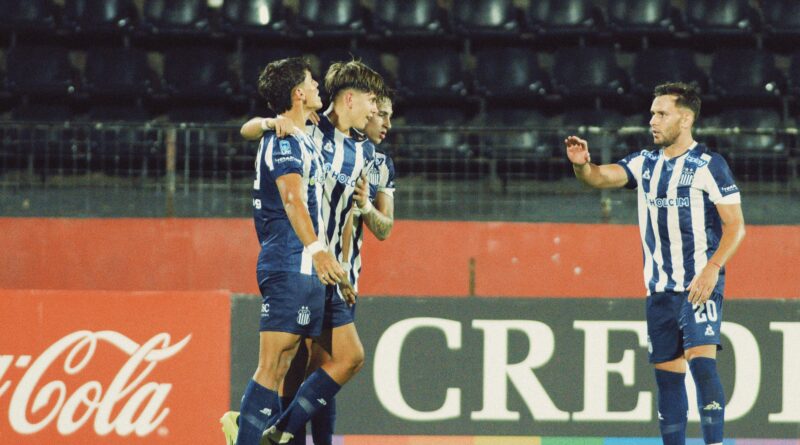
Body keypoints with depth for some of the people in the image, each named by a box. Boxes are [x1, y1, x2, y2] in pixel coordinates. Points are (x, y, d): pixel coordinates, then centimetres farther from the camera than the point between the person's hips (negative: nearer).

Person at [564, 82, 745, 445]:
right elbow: (602, 177, -1)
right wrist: (582, 165, -24)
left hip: (700, 285, -6)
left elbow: (735, 225, -8)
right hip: (659, 289, 6)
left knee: (701, 361, -20)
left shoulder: (709, 165, -6)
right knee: (666, 374, 7)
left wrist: (712, 269, -20)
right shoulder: (645, 164, 11)